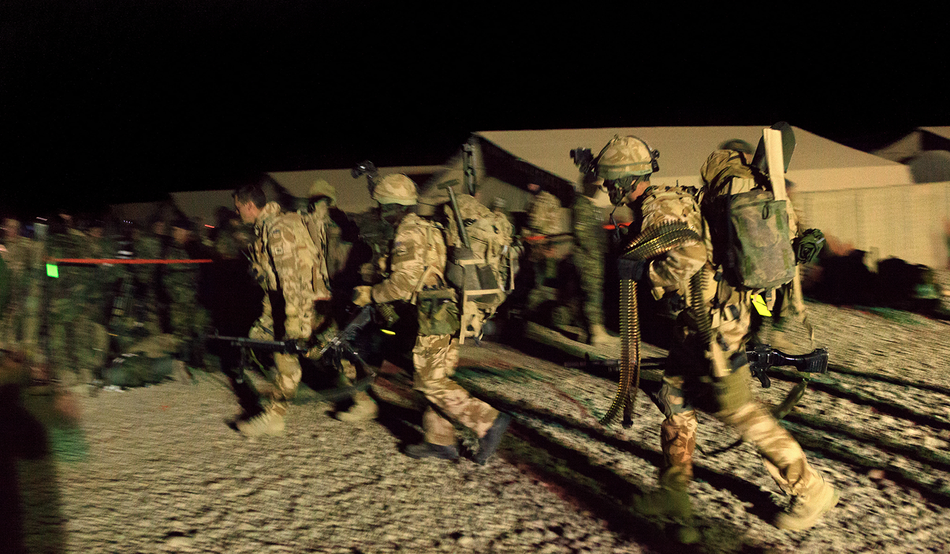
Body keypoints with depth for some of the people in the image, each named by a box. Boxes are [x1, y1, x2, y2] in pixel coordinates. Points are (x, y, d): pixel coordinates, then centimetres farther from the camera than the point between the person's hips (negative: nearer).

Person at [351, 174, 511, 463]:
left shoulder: (409, 234, -12)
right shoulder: (428, 228, 19)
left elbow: (403, 283, -20)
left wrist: (368, 294, -7)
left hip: (436, 316, -10)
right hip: (451, 312, 10)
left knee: (431, 383, -5)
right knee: (435, 378, 14)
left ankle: (488, 421, -9)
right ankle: (440, 441, 19)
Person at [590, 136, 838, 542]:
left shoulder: (658, 209, -17)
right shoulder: (674, 198, 13)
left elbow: (689, 255, -31)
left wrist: (646, 270, -18)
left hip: (713, 319, -10)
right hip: (699, 316, 10)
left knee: (736, 409, -3)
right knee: (675, 398, 13)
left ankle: (810, 490, 10)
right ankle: (673, 493, 21)